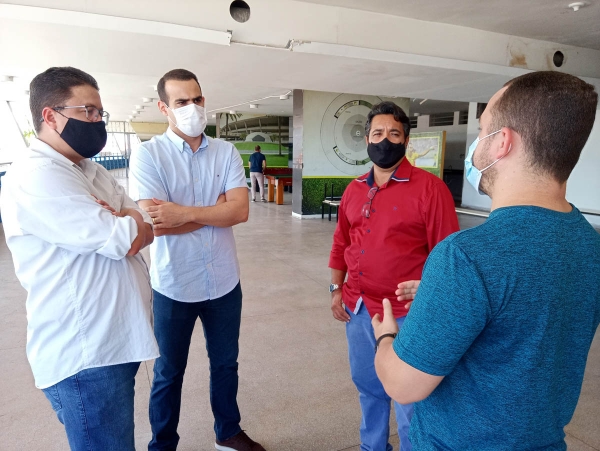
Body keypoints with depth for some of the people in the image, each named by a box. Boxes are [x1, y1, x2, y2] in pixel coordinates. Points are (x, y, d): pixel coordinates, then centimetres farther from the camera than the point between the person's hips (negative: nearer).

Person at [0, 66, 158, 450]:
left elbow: (146, 228, 7)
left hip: (119, 342, 9)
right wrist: (129, 223, -2)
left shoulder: (93, 172, 12)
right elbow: (123, 240, -23)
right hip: (86, 357, -9)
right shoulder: (33, 178, -18)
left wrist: (124, 220, -13)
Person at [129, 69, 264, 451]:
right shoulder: (148, 155, -10)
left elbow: (241, 211, -13)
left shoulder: (226, 152, -1)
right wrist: (217, 207, -15)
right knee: (169, 374, 17)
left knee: (226, 363, 21)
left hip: (224, 282, 3)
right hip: (174, 286, -3)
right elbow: (156, 223, -20)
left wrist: (184, 212, -24)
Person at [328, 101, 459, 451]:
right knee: (368, 386, 22)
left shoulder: (429, 188, -11)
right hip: (357, 308, 6)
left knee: (409, 396, 12)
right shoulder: (354, 189, 7)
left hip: (405, 313, -5)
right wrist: (336, 290, 10)